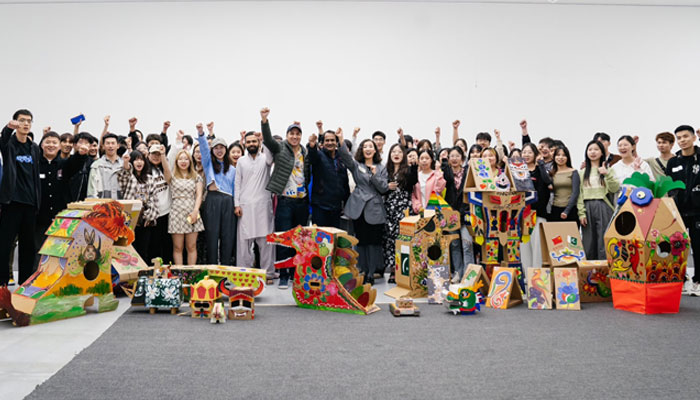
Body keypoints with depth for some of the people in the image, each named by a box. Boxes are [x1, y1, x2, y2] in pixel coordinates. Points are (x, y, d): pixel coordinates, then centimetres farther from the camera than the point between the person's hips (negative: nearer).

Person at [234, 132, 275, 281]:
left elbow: (270, 155, -18)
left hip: (263, 205, -1)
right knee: (244, 240, 1)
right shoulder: (241, 161, 13)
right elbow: (237, 183, 10)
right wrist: (236, 204, 2)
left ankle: (267, 273, 5)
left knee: (265, 240, -1)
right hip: (245, 206, 2)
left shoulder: (265, 158, 8)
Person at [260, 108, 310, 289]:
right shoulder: (280, 148, 2)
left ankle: (296, 274, 22)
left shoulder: (306, 152, 12)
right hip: (284, 201, -4)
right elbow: (268, 138, -18)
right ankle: (283, 276, 5)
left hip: (302, 201, 4)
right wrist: (264, 121, -32)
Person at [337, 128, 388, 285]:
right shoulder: (356, 165, 7)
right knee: (361, 241, 3)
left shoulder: (381, 168, 11)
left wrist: (375, 175, -12)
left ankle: (371, 273, 8)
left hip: (375, 209, 0)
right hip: (359, 207, 0)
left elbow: (384, 188, 2)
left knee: (374, 241, 0)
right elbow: (346, 156, -13)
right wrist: (340, 140, -29)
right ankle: (362, 271, 13)